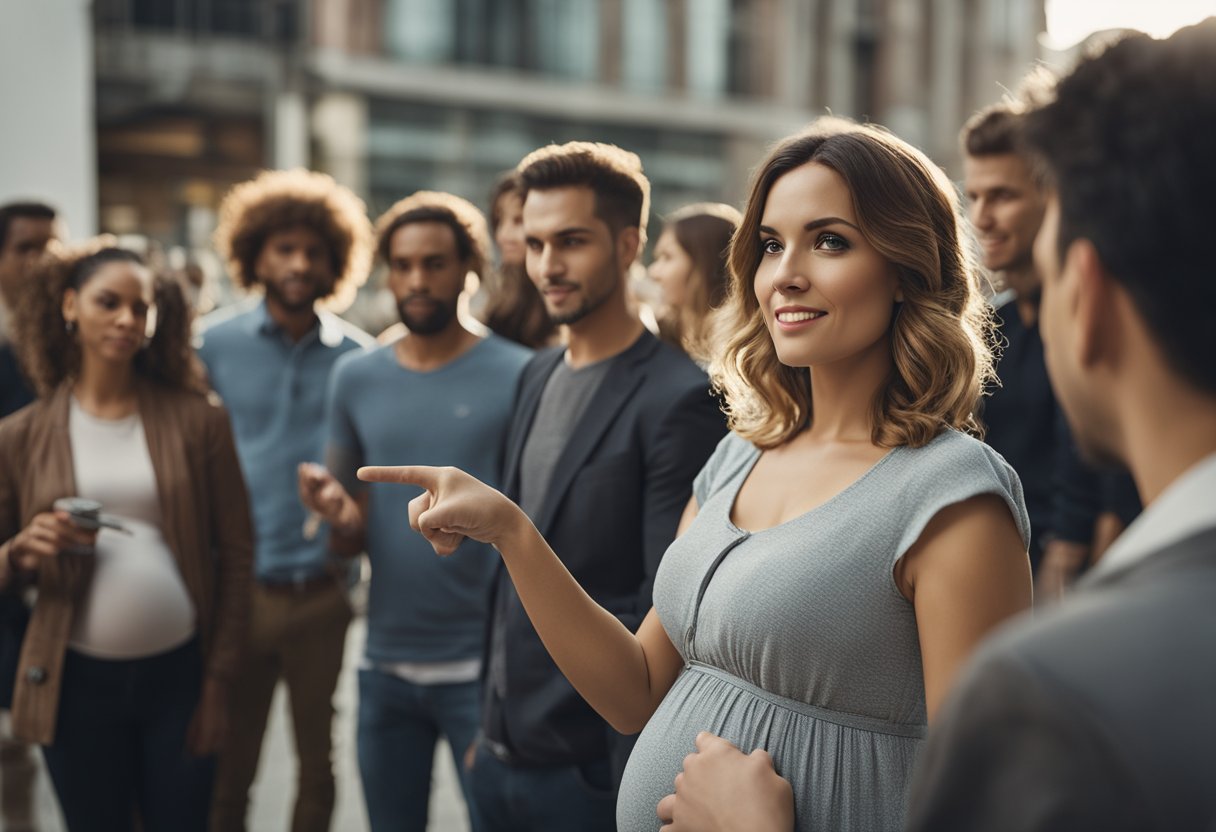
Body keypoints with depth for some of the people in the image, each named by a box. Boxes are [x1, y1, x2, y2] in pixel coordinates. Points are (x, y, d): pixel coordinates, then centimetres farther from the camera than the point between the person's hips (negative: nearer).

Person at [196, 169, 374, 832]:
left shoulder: (356, 357, 2)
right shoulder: (215, 343, 0)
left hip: (323, 593, 1)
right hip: (238, 586, -1)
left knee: (317, 765, 13)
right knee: (227, 769, 8)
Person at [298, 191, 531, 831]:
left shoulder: (517, 376, -8)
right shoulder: (356, 378, 5)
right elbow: (353, 537, 9)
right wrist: (338, 514, -12)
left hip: (484, 664, -4)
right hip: (386, 664, 4)